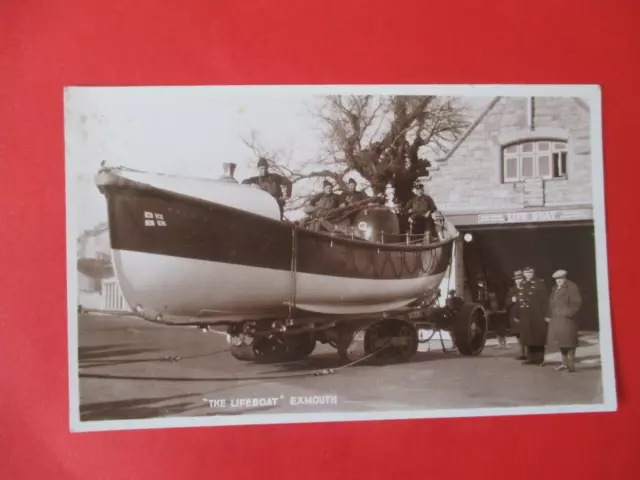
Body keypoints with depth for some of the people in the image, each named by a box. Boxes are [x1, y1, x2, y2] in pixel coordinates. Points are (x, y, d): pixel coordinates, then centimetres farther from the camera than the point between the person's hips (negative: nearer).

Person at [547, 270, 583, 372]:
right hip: (556, 319, 8)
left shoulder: (571, 287, -5)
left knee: (569, 341, -6)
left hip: (567, 319, -8)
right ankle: (565, 363, 21)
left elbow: (577, 302, -11)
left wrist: (569, 312, -19)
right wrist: (549, 316, 11)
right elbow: (551, 303, 19)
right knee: (559, 340, 11)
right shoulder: (555, 289, 17)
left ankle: (571, 364, -2)